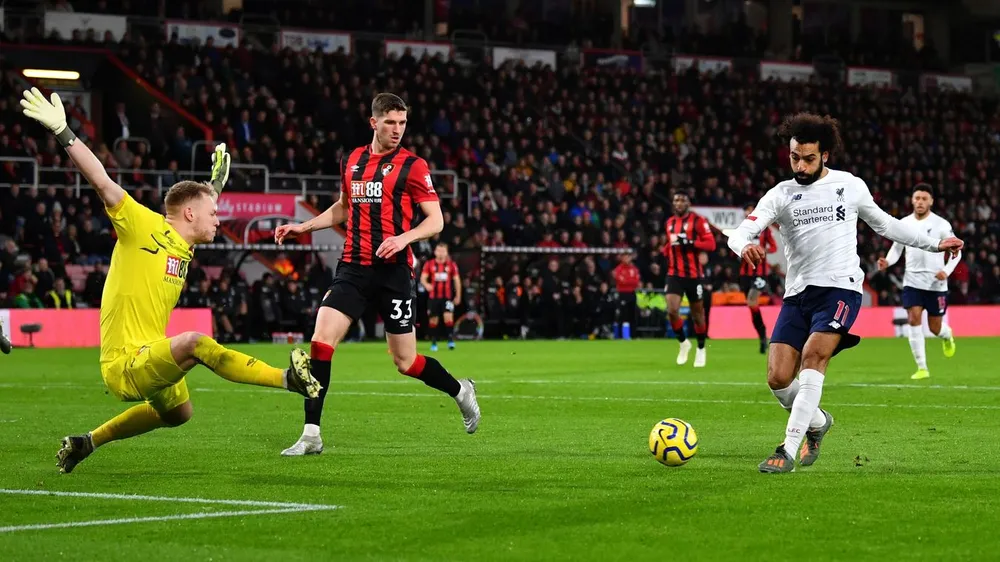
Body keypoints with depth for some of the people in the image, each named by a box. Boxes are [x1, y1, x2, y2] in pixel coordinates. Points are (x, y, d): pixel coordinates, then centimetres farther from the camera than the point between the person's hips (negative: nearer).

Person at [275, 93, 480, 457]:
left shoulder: (412, 166, -4)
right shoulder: (351, 161, 11)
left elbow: (436, 221, -6)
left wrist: (404, 238, -23)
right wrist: (303, 226, 18)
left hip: (393, 272, -4)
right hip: (353, 269, 4)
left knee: (405, 362, 3)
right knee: (321, 341, -14)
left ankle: (460, 391, 33)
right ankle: (311, 436, -10)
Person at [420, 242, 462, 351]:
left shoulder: (452, 265, 4)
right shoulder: (429, 264, 2)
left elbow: (457, 280, 9)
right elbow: (423, 278, -4)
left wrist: (458, 296, 7)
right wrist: (426, 284, -27)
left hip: (447, 297, -1)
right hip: (433, 296, 1)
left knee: (448, 317, -18)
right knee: (433, 320, 5)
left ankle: (451, 340, -12)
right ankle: (434, 343, 17)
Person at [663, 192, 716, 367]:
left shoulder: (698, 220, -8)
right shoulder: (670, 222, 11)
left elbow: (711, 244, -15)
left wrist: (689, 243, -25)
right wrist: (667, 249, 5)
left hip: (694, 274, -3)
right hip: (674, 274, 4)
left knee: (697, 313, 9)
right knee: (672, 310, -14)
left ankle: (701, 349, 28)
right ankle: (683, 342, 9)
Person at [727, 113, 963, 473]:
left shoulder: (851, 186, 8)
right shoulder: (780, 195, 6)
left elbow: (884, 224, 23)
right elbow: (741, 232, -7)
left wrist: (934, 244, 25)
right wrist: (745, 246, -33)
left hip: (840, 288, -2)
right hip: (797, 293, 2)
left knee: (813, 356, -25)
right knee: (778, 378, -8)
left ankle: (788, 451, -24)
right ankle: (817, 423, 24)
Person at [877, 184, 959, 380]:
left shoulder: (941, 224, -7)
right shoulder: (904, 224, 2)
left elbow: (956, 251, -3)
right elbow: (897, 248, 14)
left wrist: (947, 271, -19)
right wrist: (887, 262, -7)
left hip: (936, 283, -2)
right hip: (912, 281, 2)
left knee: (935, 328, 6)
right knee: (914, 320, -14)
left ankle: (947, 335, 46)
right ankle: (922, 368, -8)